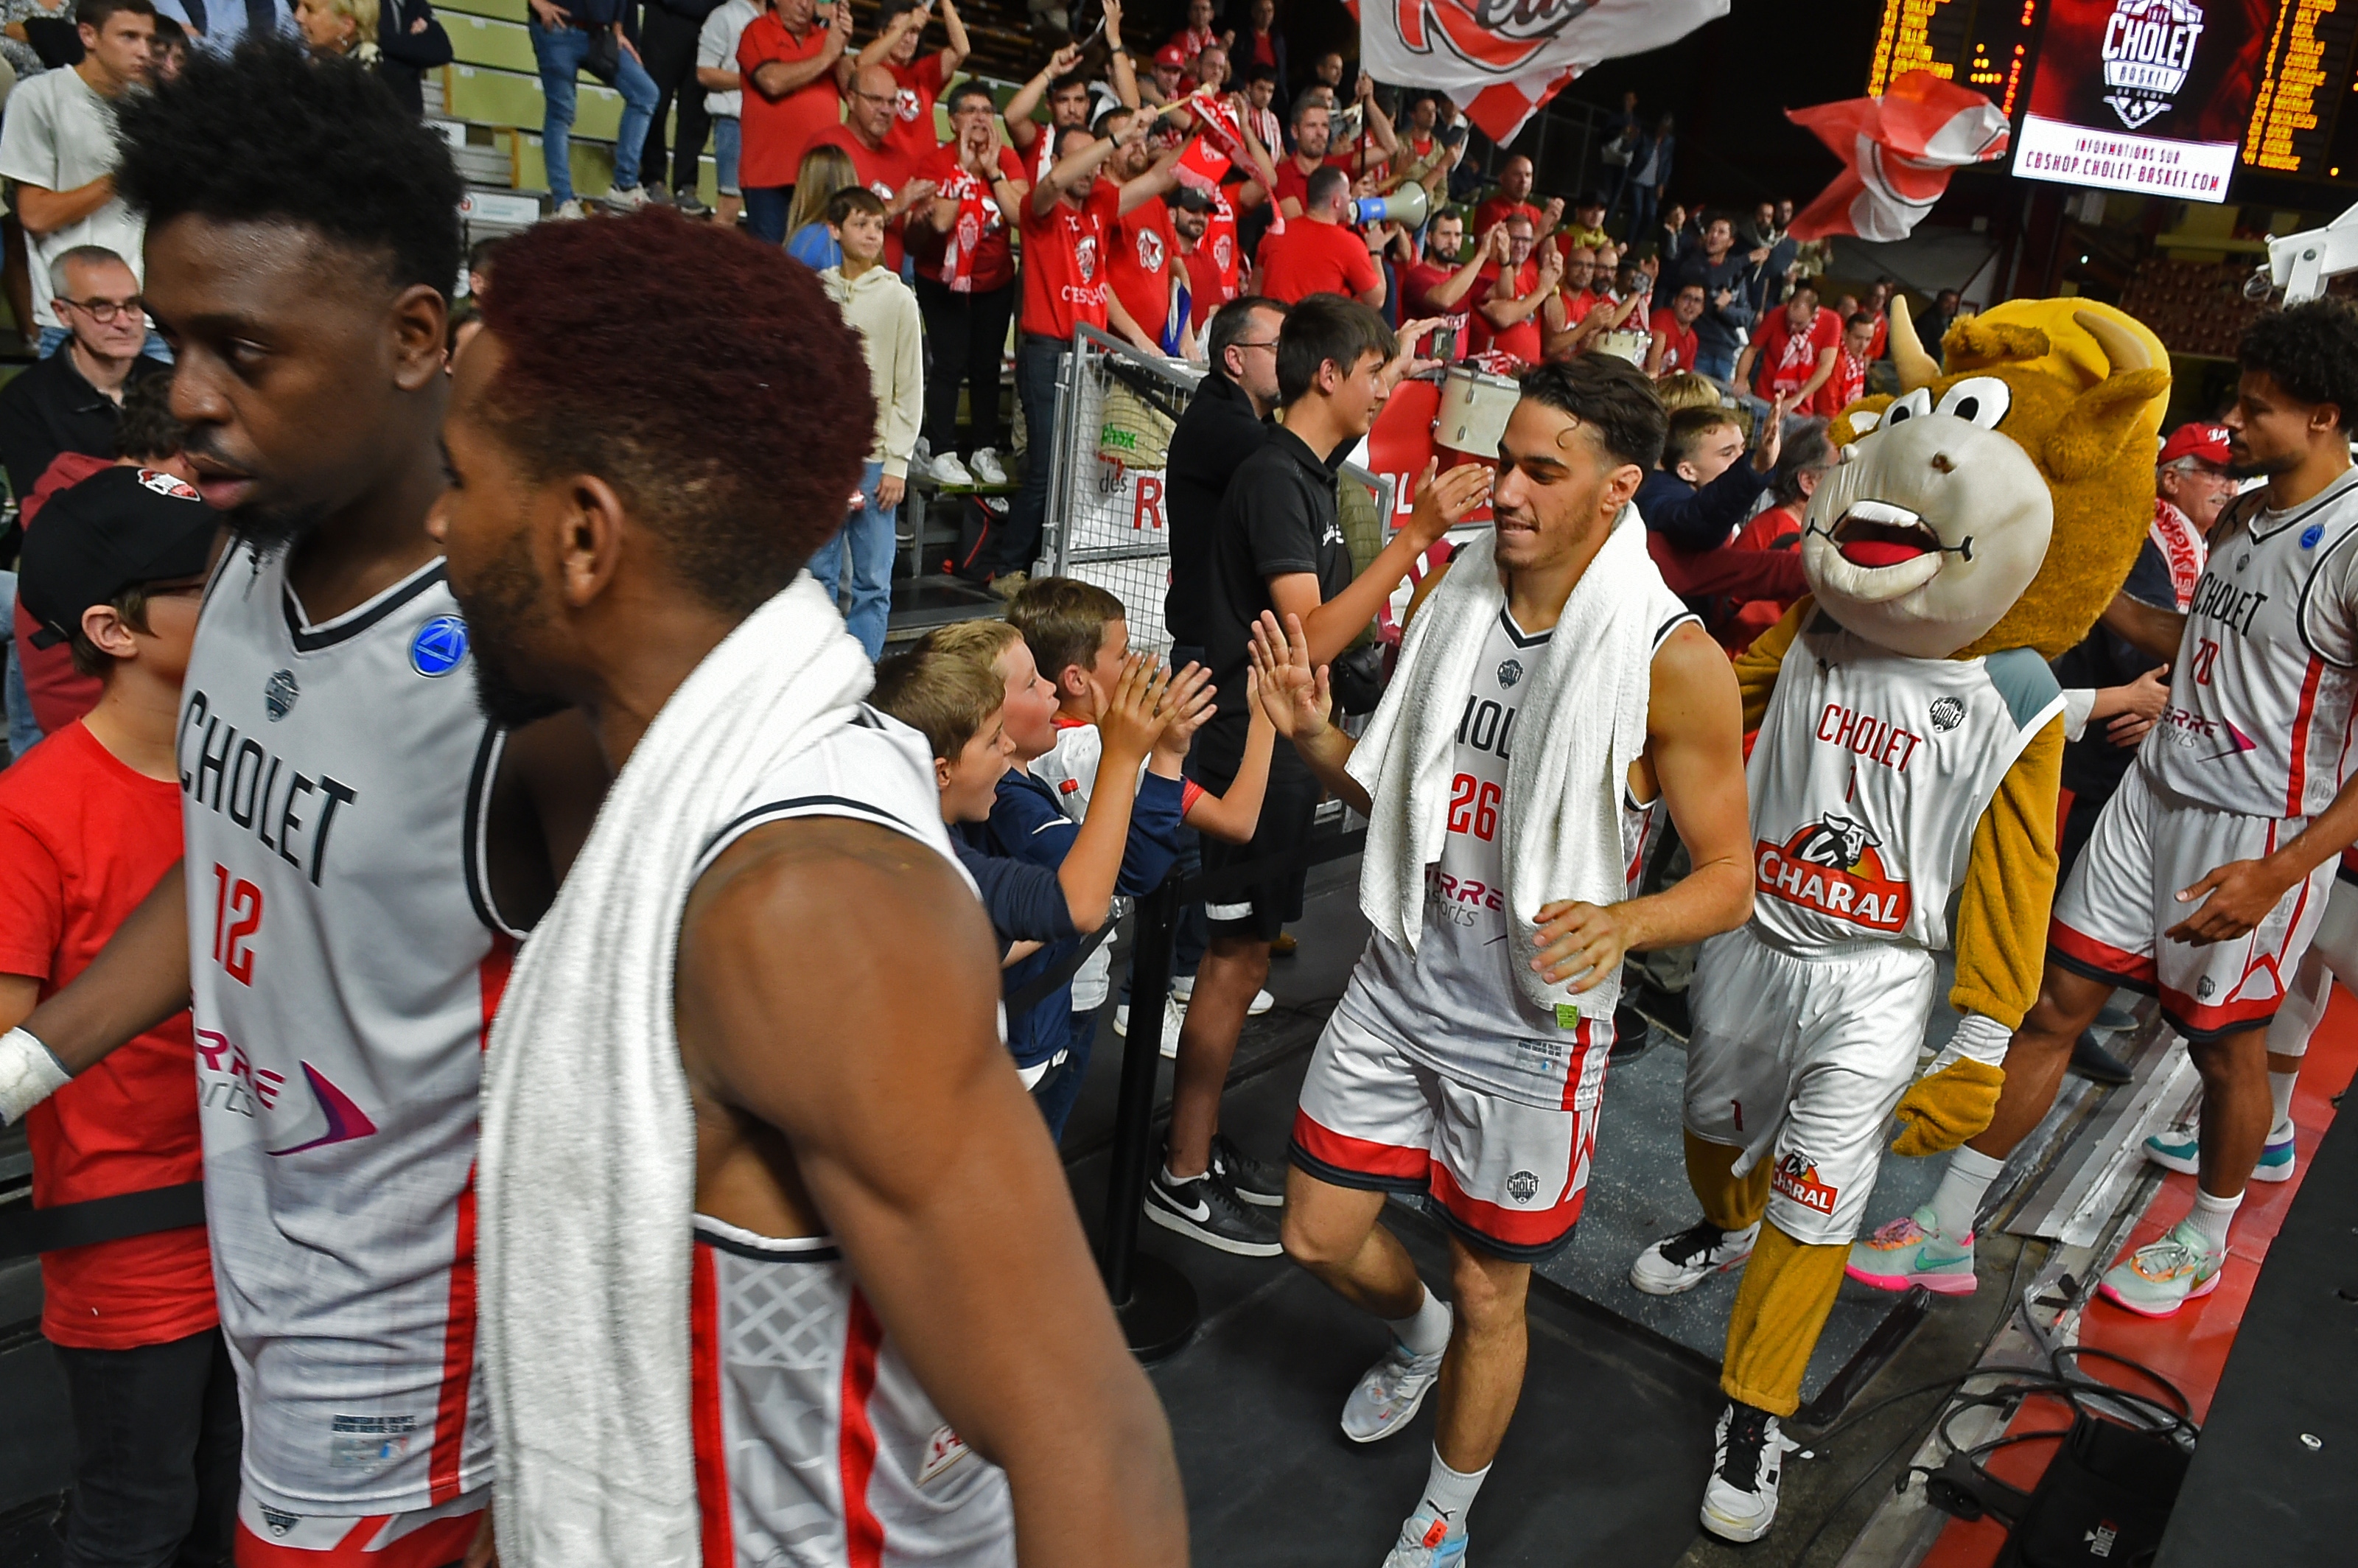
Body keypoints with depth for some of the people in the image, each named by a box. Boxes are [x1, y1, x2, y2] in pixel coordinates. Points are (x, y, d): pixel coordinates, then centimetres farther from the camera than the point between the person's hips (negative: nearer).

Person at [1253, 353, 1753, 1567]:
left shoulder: (1674, 663, -18)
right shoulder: (1453, 600, -3)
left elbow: (1729, 876, -12)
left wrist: (1622, 921, -33)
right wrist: (1312, 734, -12)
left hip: (1533, 1027, -4)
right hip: (1401, 983, 5)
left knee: (1490, 1296, 14)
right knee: (1319, 1237, 16)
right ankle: (1414, 1334, 53)